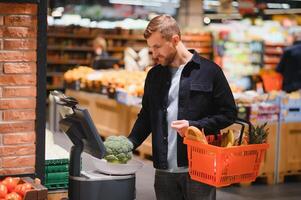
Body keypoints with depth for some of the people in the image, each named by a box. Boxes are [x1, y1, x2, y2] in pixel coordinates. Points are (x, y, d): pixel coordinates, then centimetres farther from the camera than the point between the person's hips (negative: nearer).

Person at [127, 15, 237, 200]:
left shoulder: (209, 71, -3)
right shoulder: (154, 75, 11)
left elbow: (229, 113, -1)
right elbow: (146, 117, 18)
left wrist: (194, 126, -14)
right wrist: (129, 144, 2)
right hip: (164, 171, 4)